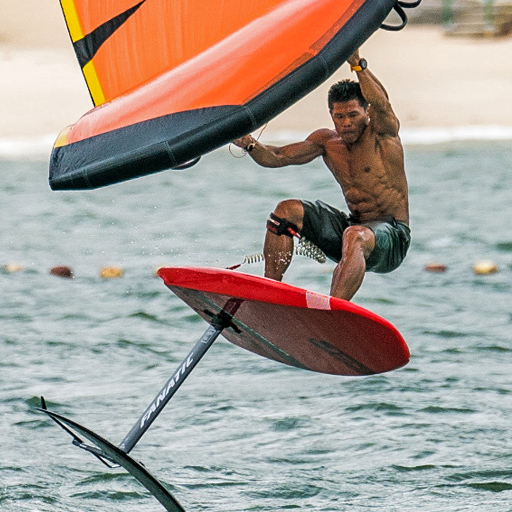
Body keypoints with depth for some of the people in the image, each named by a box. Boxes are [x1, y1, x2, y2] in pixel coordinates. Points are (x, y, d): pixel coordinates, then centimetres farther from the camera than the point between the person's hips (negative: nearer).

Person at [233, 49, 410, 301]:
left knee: (356, 236, -39)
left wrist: (357, 64, -40)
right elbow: (276, 157, 4)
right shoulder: (327, 141, 8)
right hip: (353, 226, 7)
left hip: (393, 235, -7)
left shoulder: (382, 134, -8)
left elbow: (381, 104, -30)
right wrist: (250, 145, -16)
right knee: (287, 211, -6)